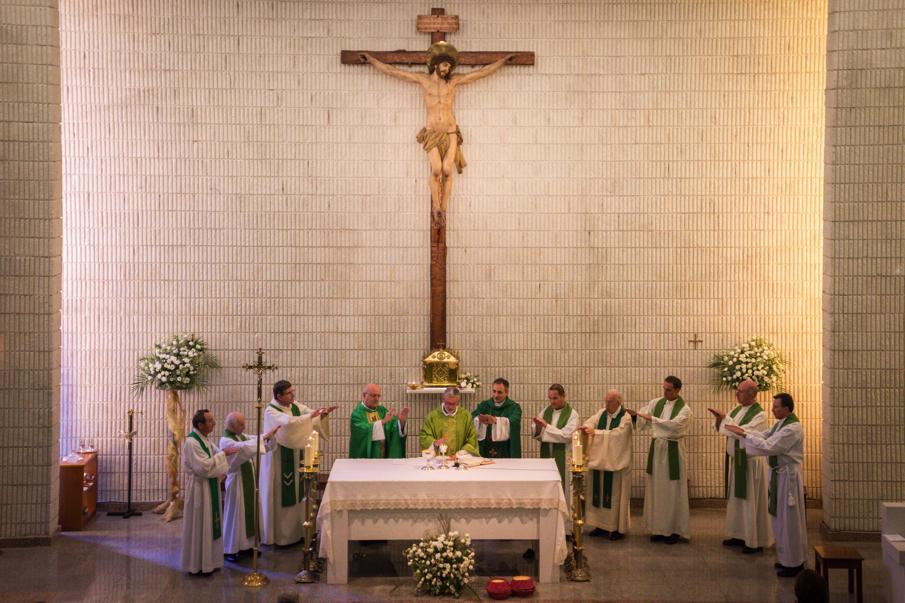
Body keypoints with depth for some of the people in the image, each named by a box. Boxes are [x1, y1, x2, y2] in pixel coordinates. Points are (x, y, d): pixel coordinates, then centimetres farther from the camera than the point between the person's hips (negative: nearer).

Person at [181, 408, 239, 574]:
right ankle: (198, 564, 13)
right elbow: (204, 467, -25)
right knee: (200, 526, 2)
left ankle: (208, 560, 26)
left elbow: (215, 457, 14)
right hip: (199, 488, -9)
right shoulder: (191, 442, -21)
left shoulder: (206, 439, 7)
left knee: (210, 523, 15)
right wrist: (223, 454, -21)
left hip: (211, 486, 9)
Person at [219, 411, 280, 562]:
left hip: (249, 479, 8)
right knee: (235, 514, 0)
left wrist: (271, 433, -15)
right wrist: (264, 436, -33)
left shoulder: (243, 436, 8)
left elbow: (262, 443, 6)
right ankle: (229, 549, 10)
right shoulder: (225, 440, -17)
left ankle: (247, 544, 24)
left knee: (250, 512, 13)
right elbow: (244, 447, -33)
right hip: (236, 481, -8)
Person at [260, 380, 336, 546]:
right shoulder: (271, 411, -15)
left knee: (296, 494, 11)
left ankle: (295, 531, 22)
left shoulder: (296, 407, 5)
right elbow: (288, 422, -32)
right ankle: (279, 534, 10)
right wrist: (311, 416, -29)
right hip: (279, 460, -7)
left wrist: (322, 413, -22)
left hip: (296, 458, 7)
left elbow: (314, 415, -1)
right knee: (281, 496, 0)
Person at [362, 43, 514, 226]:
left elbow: (483, 72, 7)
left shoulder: (454, 81, 2)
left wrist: (504, 60, 9)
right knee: (436, 170, -21)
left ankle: (442, 211, -2)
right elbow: (391, 70, 7)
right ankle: (437, 210, -10)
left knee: (447, 171, -12)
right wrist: (370, 59, 9)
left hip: (450, 134, 1)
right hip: (431, 135, -1)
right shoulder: (422, 79, 1)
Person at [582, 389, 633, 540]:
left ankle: (619, 528, 10)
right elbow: (591, 422, -5)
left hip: (617, 463, -6)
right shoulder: (602, 413, 7)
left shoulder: (626, 417, -12)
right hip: (600, 461, 6)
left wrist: (595, 432, -22)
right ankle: (602, 525, 21)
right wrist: (586, 427, -28)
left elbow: (616, 434, -22)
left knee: (616, 495, 2)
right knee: (600, 493, 11)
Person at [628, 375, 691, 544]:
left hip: (673, 451, -4)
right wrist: (634, 414, -18)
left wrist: (652, 418, -26)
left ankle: (674, 530, 11)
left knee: (672, 491, 1)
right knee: (656, 489, 8)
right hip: (656, 448, 4)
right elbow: (641, 417, 4)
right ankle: (659, 528, 17)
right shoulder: (656, 403, 6)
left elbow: (674, 424, -24)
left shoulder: (684, 409, -8)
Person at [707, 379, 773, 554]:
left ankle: (755, 541, 8)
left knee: (751, 502, -1)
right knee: (736, 499, 15)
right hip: (735, 461, 8)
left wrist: (725, 418, -22)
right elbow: (723, 430, 12)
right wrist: (719, 419, -8)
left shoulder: (759, 414, -17)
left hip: (751, 463, -8)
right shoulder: (736, 410, 8)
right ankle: (738, 535, 27)